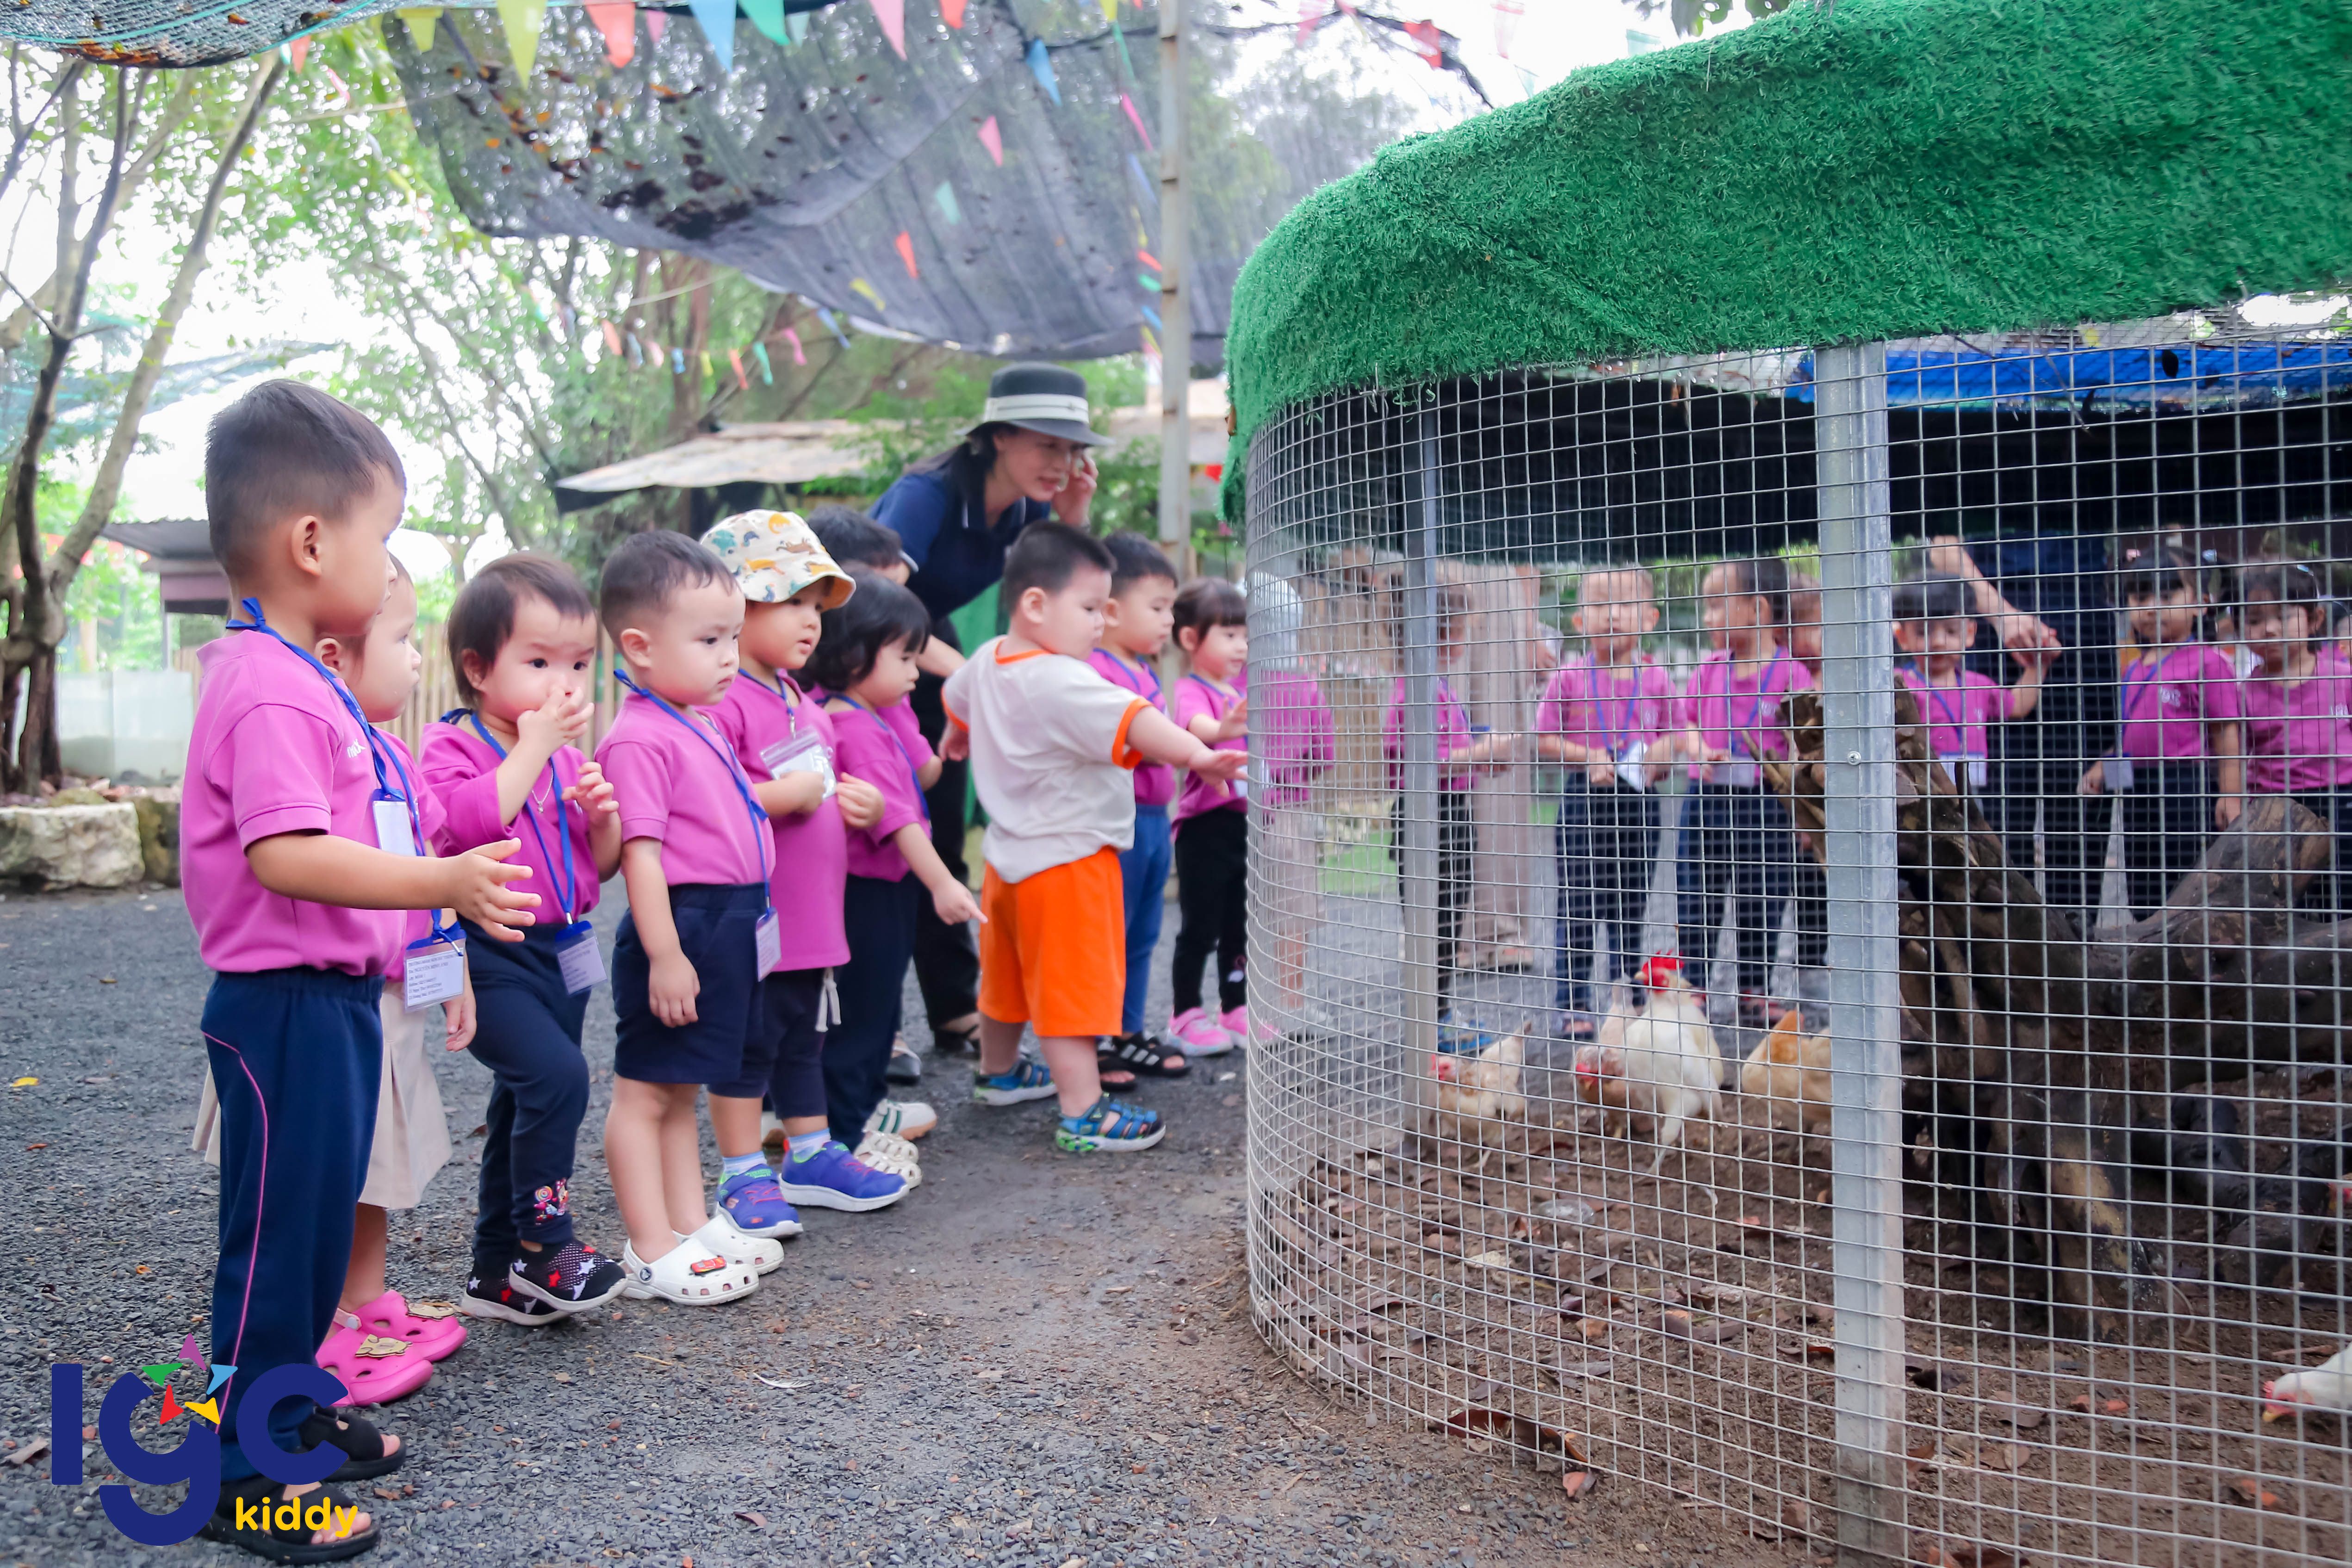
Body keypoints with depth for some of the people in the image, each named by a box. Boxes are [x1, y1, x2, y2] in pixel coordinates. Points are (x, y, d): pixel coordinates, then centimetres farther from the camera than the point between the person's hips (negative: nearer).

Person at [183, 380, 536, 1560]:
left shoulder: (302, 678, 13)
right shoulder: (269, 690, -21)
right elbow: (284, 855, -32)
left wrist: (426, 903, 28)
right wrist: (443, 883, -36)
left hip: (331, 997, 10)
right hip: (286, 1006, -10)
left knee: (323, 1214, 20)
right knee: (279, 1226, 0)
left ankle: (289, 1407, 35)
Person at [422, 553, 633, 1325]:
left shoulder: (569, 754, 12)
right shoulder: (452, 745, -9)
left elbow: (602, 865, 15)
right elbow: (469, 820, -29)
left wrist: (604, 816, -6)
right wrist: (533, 747, -24)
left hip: (559, 948, 8)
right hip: (489, 951, -7)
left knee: (524, 1107, 14)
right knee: (555, 1074, -24)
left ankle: (497, 1273, 26)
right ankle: (544, 1244, -8)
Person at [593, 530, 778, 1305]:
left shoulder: (702, 725, 14)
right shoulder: (639, 739, -16)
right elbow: (641, 854, -21)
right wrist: (665, 955, -24)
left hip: (730, 931, 10)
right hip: (681, 929, -10)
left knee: (681, 1091, 17)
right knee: (646, 1092, 1)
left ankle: (692, 1225, 27)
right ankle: (652, 1252, 7)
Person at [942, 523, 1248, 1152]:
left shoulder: (988, 663, 4)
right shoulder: (1062, 684, -27)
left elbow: (957, 696, 26)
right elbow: (1133, 722, -40)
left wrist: (957, 737, 47)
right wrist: (1197, 753, -50)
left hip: (1010, 858, 10)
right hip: (1067, 860, -10)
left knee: (1009, 975, 25)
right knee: (1073, 989, -2)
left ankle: (997, 1072, 43)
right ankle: (1084, 1115, 3)